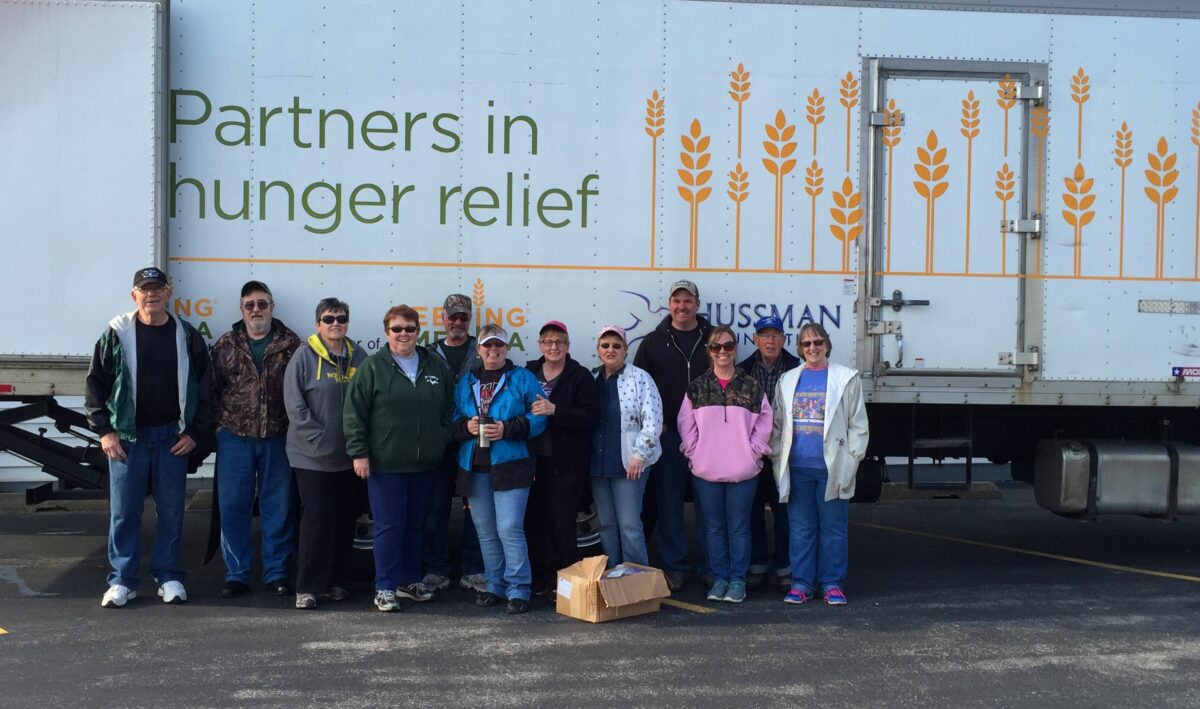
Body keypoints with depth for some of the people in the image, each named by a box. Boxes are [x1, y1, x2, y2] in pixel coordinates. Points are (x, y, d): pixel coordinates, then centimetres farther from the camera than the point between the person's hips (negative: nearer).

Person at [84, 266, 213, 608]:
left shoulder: (187, 336, 4)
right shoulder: (117, 334, 1)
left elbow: (204, 387, 7)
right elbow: (95, 384, 3)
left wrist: (195, 432, 1)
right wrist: (104, 431, -4)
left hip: (173, 437, 1)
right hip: (127, 436, -1)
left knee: (171, 509, 7)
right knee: (124, 510, 3)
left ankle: (169, 577, 17)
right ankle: (122, 580, 13)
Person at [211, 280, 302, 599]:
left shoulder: (290, 344, 3)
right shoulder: (225, 345, 7)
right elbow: (212, 388, 9)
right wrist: (218, 423, 1)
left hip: (277, 438, -1)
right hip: (234, 438, 1)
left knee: (278, 507, 5)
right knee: (232, 507, 3)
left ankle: (276, 572, 17)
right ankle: (237, 574, 14)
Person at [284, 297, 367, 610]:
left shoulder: (358, 356, 5)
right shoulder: (304, 356, -6)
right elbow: (294, 405, -8)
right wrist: (319, 439, -13)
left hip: (348, 456, 4)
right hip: (313, 456, -4)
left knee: (345, 519, 10)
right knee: (316, 519, -5)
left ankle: (336, 580, 23)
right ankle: (307, 587, 3)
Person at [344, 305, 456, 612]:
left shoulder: (437, 367, 8)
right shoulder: (372, 367, -3)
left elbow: (449, 409, 16)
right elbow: (354, 413, -5)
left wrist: (443, 441, 7)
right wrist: (359, 452, -10)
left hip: (425, 463, 4)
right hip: (385, 463, -4)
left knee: (415, 524, 14)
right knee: (389, 525, -1)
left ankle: (410, 580, 27)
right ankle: (385, 588, 8)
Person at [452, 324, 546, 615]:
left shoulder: (523, 378, 2)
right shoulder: (466, 382, 15)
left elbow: (538, 417, -4)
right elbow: (452, 419, 13)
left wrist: (508, 429, -17)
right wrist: (466, 427, -8)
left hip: (509, 466, -5)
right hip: (474, 468, 5)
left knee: (510, 529, -10)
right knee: (485, 532, 11)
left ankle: (519, 590, -1)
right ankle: (495, 587, 22)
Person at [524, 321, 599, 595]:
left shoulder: (580, 377, 0)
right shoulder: (528, 374, 12)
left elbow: (590, 417, -11)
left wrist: (554, 411, -20)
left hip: (566, 463, -4)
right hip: (533, 459, 4)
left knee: (562, 522, -2)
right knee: (533, 520, 4)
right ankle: (539, 579, 16)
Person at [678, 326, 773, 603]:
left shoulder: (751, 387, 3)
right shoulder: (697, 387, 6)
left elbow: (764, 423, 4)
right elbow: (686, 425, 7)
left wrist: (754, 451, -5)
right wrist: (695, 453, -2)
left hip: (743, 471, -1)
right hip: (705, 471, 1)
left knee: (739, 528, 3)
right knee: (714, 528, 8)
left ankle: (737, 580, 13)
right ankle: (719, 578, 17)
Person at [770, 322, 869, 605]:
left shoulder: (846, 378, 4)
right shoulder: (788, 380, 12)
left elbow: (858, 425, 4)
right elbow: (777, 425, 13)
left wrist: (851, 459, -3)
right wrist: (777, 459, 5)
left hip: (832, 467, -2)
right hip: (797, 467, 2)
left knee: (833, 526, 3)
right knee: (801, 527, 6)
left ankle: (832, 583, 13)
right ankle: (801, 583, 14)